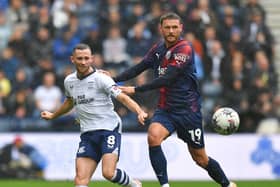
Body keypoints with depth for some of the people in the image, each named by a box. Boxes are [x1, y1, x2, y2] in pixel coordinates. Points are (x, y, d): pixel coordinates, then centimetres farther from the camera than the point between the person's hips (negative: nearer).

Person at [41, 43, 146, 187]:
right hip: (87, 134, 5)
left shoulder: (100, 78, -9)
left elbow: (122, 97, -18)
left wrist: (139, 112, -36)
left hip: (109, 129, -5)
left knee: (108, 173, -21)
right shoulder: (69, 81, 11)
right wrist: (53, 115, 47)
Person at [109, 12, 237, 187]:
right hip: (165, 108, 5)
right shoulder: (159, 48, 6)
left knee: (200, 158, 5)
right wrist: (114, 79, -6)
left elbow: (166, 79, -23)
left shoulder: (185, 49, -16)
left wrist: (135, 90, -24)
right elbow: (139, 68, 9)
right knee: (153, 136, -26)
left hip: (188, 110, -5)